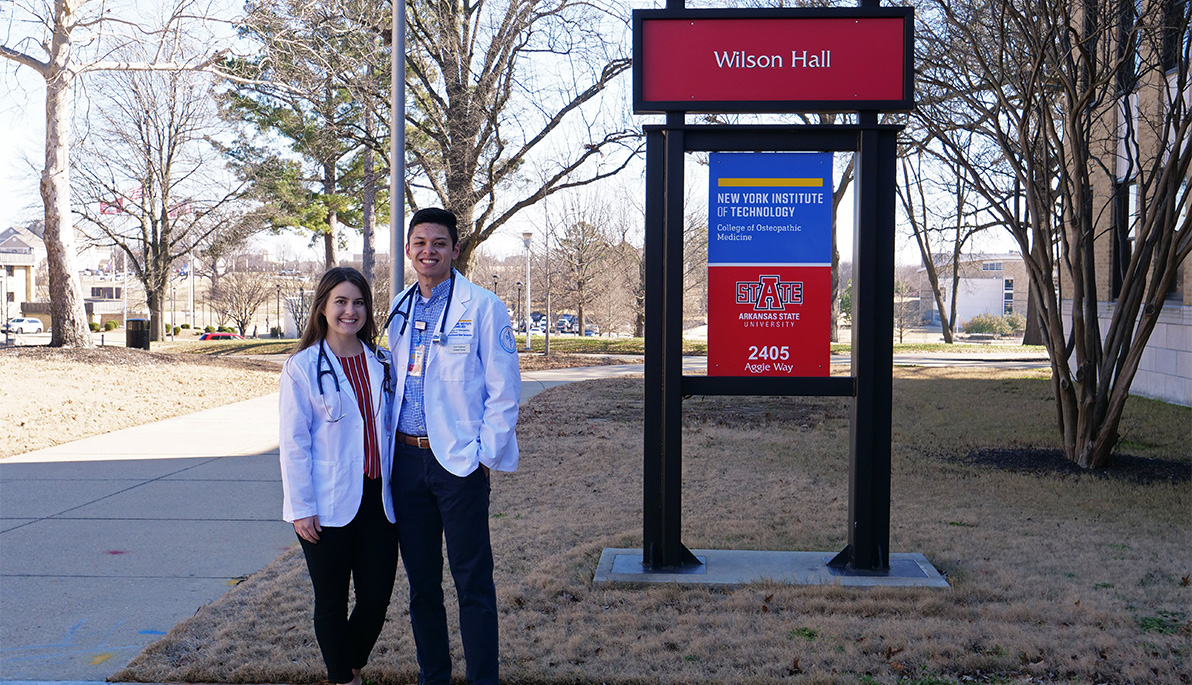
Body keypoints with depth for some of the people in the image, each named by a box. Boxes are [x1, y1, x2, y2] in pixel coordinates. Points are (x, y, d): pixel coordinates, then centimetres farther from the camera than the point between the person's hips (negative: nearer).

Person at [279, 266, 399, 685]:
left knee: (377, 596, 6)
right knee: (332, 602, 7)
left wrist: (396, 487, 10)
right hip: (328, 506, -4)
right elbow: (294, 442, -5)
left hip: (377, 499, 4)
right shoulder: (302, 367, -4)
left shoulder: (382, 364, 9)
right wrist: (302, 507, -10)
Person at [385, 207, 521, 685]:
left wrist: (487, 455, -10)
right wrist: (387, 448, 13)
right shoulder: (399, 309, 13)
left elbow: (503, 390, -6)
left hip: (460, 461, -5)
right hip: (407, 459, 6)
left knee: (472, 582, -1)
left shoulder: (482, 307, -5)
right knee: (421, 579, 13)